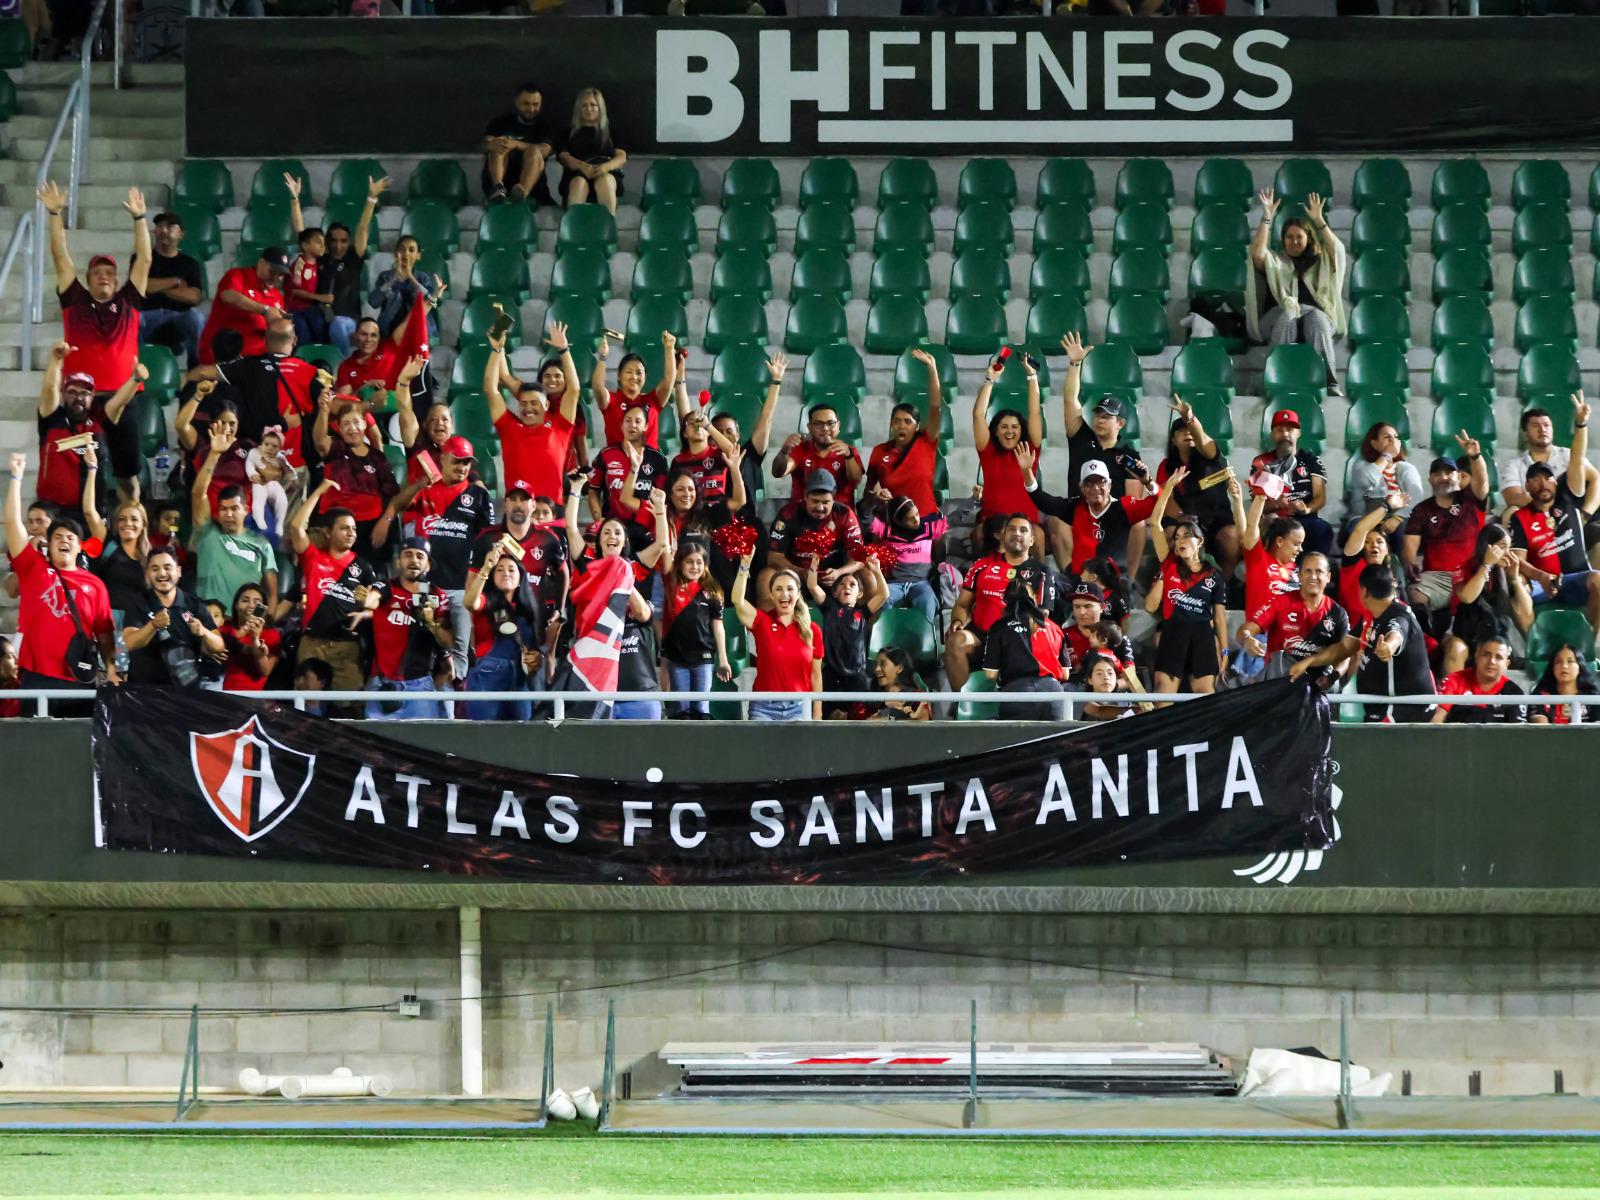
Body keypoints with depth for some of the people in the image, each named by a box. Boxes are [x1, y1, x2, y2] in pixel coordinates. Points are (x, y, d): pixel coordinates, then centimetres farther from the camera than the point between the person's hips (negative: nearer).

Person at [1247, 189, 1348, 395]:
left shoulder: (1319, 262, 24)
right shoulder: (1275, 261, 23)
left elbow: (1338, 252, 3)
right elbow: (1257, 253, 0)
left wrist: (1319, 221, -4)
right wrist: (1267, 217, -5)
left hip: (1314, 312, 0)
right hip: (1278, 314, 0)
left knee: (1316, 319, -37)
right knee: (1287, 317, -37)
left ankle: (1328, 380, -52)